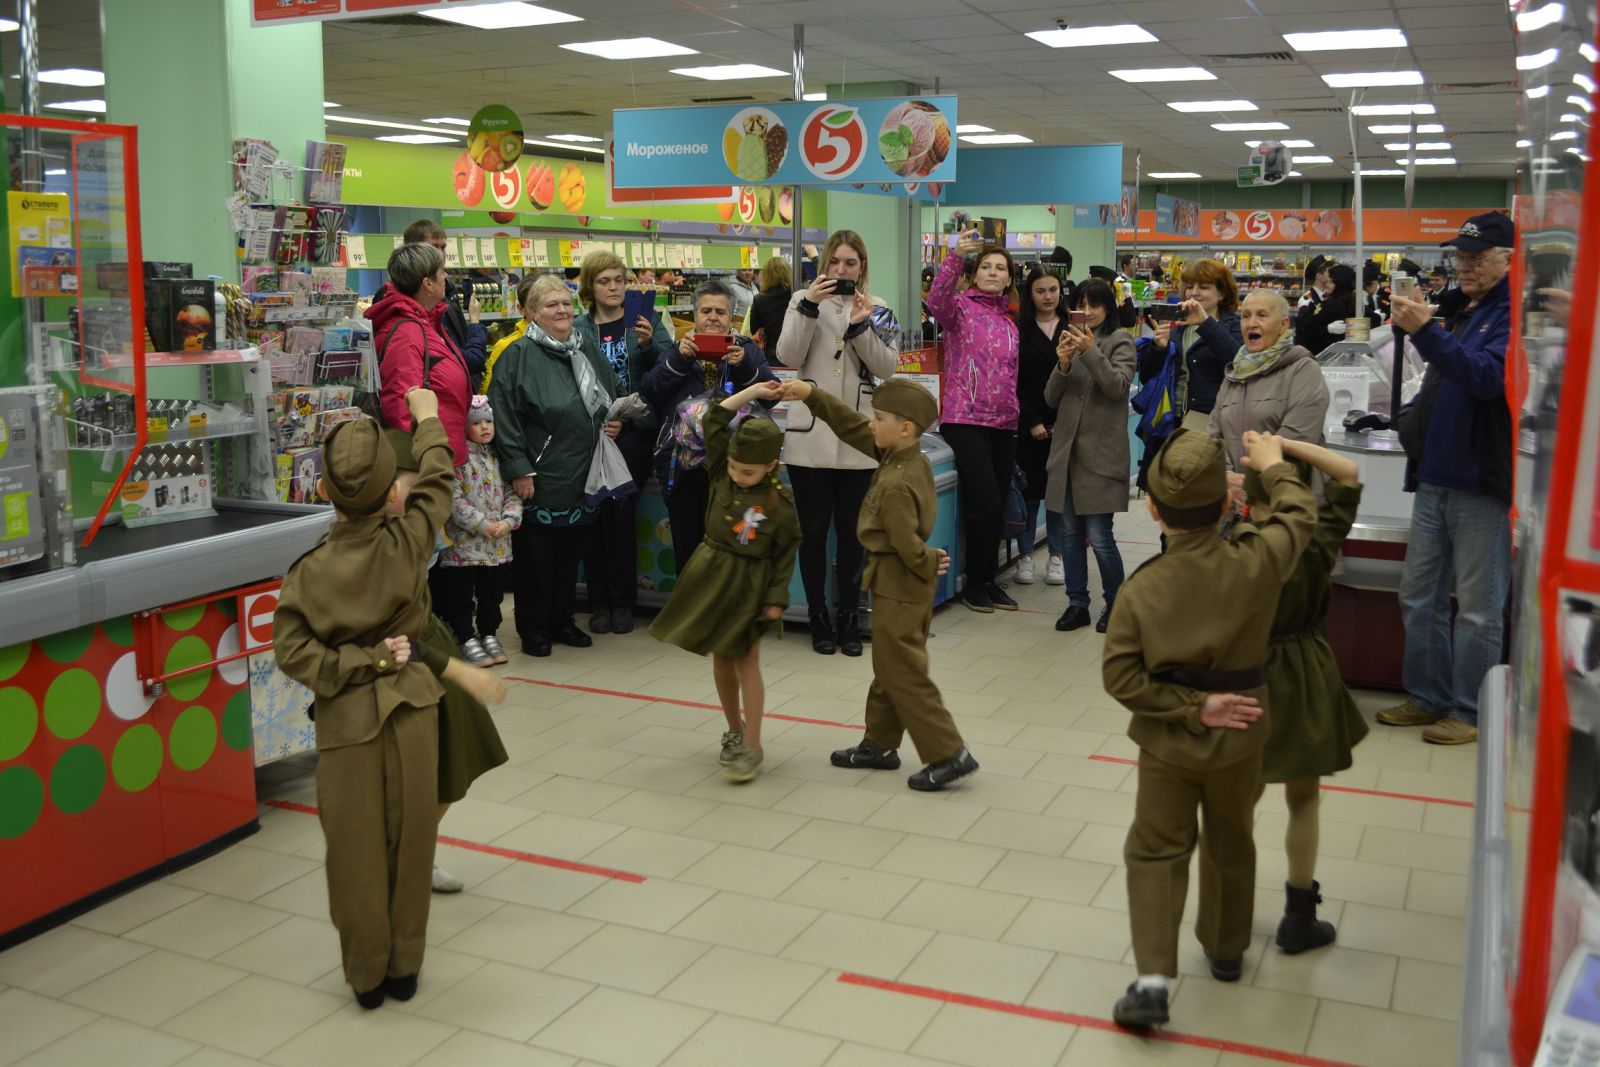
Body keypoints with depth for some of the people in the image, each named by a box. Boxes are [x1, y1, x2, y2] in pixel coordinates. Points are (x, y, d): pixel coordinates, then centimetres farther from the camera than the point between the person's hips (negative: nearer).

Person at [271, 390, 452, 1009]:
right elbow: (436, 481, 7)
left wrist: (364, 662, -7)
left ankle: (367, 975, 23)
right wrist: (428, 418, 22)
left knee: (356, 848, 11)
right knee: (409, 839, 12)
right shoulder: (408, 543, -9)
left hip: (345, 719, 0)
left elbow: (291, 651, -14)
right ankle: (404, 968, 24)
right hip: (410, 706, 1)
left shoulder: (308, 570, -9)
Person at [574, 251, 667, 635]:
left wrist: (648, 345, -19)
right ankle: (599, 601, 11)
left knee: (620, 510, -8)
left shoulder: (646, 320, 7)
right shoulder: (577, 329, 5)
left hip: (635, 430, -1)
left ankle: (622, 602, 6)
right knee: (596, 512, -2)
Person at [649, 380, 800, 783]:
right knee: (721, 659, 13)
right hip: (712, 574, 5)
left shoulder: (780, 503, -15)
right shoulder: (722, 472, -4)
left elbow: (787, 554, -9)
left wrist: (776, 599, -11)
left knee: (746, 661, -1)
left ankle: (752, 746, 7)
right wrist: (753, 392, -4)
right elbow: (715, 420, -3)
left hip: (749, 585, -5)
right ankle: (734, 730, 30)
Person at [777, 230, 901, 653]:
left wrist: (860, 325, -15)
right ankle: (818, 617, 15)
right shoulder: (803, 300, 5)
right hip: (809, 436, 0)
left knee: (851, 531, 7)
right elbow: (788, 357, -7)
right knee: (813, 530, 4)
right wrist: (809, 306, -16)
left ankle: (849, 617, 18)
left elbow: (888, 367, -3)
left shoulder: (878, 309, 7)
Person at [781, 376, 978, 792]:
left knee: (903, 675, -1)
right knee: (889, 668, 19)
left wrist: (931, 563, -4)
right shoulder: (911, 458, 1)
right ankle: (880, 745, 31)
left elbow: (909, 547, -25)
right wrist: (812, 394, 1)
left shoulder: (895, 486, -27)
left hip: (897, 589, -10)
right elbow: (851, 428, 7)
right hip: (908, 587, 10)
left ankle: (949, 754, 3)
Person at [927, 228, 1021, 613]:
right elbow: (937, 300, -25)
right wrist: (957, 256, -36)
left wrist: (1016, 415, 17)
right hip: (965, 421, -6)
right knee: (985, 503, -11)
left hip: (1003, 424, 6)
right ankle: (975, 583, 4)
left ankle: (988, 579, 22)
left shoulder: (1010, 323, 17)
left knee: (997, 507, 9)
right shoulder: (961, 307, -1)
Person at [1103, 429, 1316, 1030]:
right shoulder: (1256, 564, -17)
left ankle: (1152, 977, -2)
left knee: (1156, 853, 9)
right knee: (1230, 846, 22)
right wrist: (1273, 466, 19)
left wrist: (1191, 708, -12)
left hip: (1166, 744, -1)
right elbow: (1299, 515, 3)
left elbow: (1121, 676, -18)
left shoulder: (1141, 589, -17)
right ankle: (1226, 950, 42)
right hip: (1237, 738, 2)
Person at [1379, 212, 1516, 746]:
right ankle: (1427, 696, 24)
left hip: (1482, 484, -8)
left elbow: (1489, 377, -24)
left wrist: (1426, 332, -29)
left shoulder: (1519, 314, -9)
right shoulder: (1465, 313, 17)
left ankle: (1470, 711, 12)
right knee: (1419, 596, 12)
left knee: (1477, 606, 1)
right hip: (1436, 479, 8)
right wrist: (1413, 418, 10)